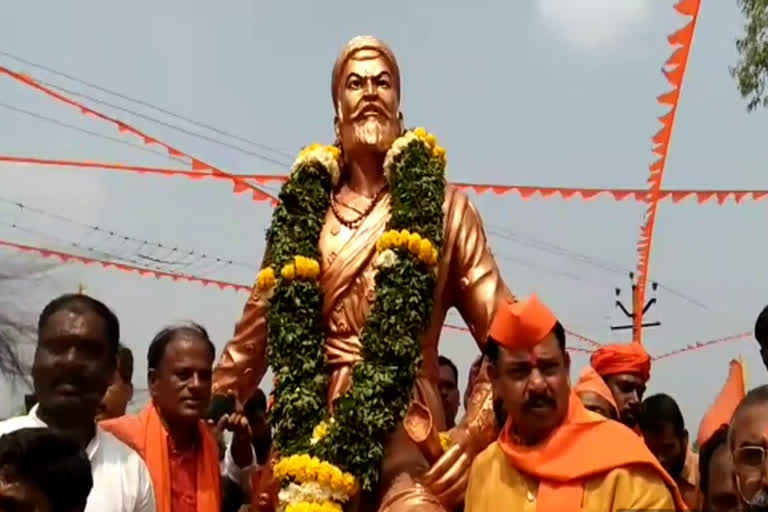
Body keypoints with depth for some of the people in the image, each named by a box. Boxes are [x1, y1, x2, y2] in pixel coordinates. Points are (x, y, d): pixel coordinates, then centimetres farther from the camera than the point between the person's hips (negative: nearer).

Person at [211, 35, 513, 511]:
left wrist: (475, 431, -8)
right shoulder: (304, 210, 10)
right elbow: (257, 333, 15)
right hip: (313, 431, 2)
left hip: (405, 433, -2)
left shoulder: (444, 207, 3)